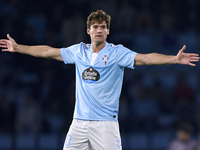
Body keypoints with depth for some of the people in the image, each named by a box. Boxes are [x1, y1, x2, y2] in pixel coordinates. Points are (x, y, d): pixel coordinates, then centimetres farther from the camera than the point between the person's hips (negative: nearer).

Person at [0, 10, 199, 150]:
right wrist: (17, 48, 23)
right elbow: (48, 51, 18)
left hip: (105, 122, -4)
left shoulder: (117, 53, -5)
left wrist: (175, 59, -31)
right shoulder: (79, 51, 9)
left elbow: (146, 58, -17)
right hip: (79, 122, 4)